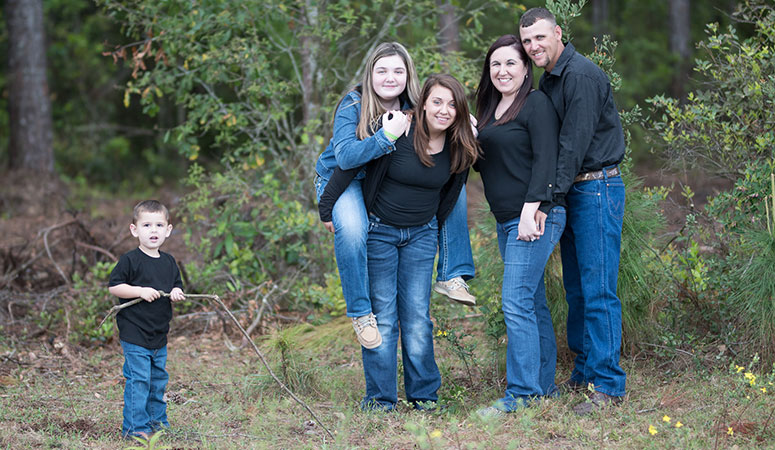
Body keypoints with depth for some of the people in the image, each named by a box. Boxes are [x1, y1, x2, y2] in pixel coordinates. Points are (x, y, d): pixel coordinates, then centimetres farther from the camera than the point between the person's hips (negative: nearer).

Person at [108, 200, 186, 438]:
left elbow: (177, 284, 21)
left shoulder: (168, 262, 9)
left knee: (159, 379, 15)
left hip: (159, 335, 7)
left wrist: (176, 292, -2)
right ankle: (134, 427, -1)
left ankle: (157, 421, 28)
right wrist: (140, 291, -21)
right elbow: (113, 287, -11)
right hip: (134, 334, -7)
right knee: (138, 380, -7)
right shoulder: (130, 260, -10)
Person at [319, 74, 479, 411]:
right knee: (382, 316, -2)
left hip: (421, 235, 3)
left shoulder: (458, 149, -6)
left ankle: (424, 395, 10)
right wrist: (327, 207, -15)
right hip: (378, 231, -3)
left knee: (417, 316, 0)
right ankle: (380, 400, 5)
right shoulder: (397, 133, -22)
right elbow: (350, 164, -16)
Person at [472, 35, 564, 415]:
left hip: (535, 218, -9)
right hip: (506, 221, 9)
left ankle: (520, 393, -10)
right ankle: (544, 384, 19)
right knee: (533, 302, 13)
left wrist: (532, 210, -22)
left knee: (516, 302, -12)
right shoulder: (489, 108, 17)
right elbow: (485, 163, 24)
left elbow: (545, 160, -16)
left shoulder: (536, 104, -8)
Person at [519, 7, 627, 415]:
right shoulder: (548, 80, 15)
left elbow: (575, 143, -20)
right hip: (569, 191, 9)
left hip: (597, 188, -9)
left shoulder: (582, 75, -15)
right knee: (575, 288, 13)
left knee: (598, 289, -9)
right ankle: (584, 372, 22)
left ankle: (607, 385, -7)